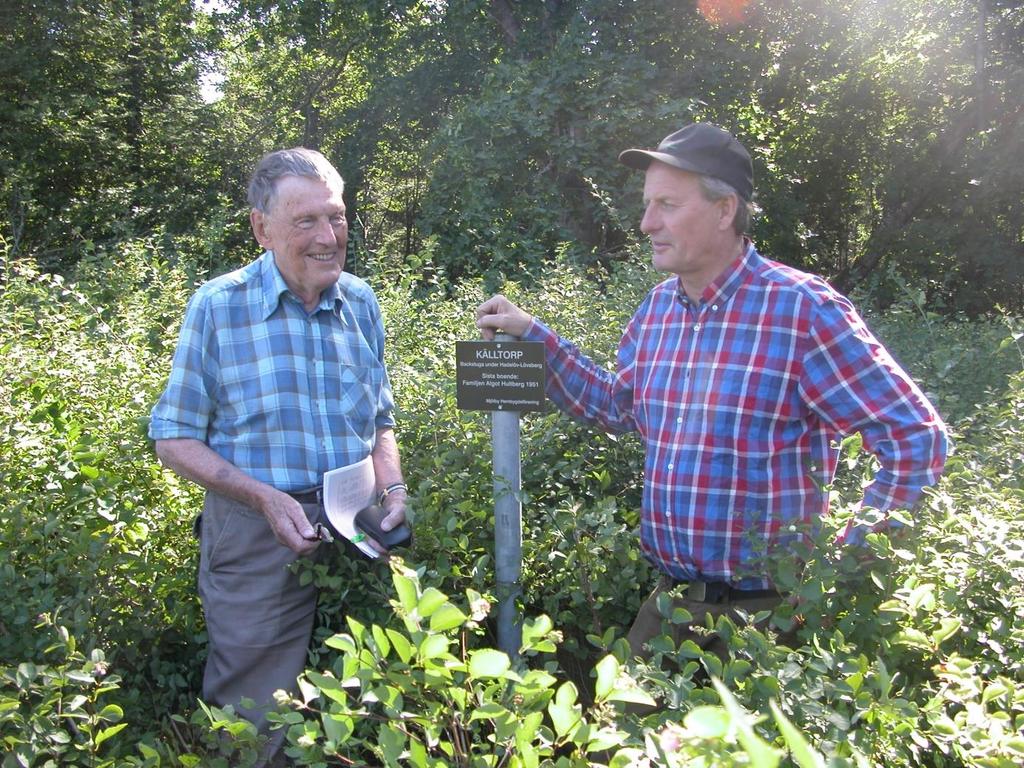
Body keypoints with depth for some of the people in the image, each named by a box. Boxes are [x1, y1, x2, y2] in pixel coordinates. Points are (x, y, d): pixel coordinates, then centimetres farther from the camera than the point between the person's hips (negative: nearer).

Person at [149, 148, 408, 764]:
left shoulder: (361, 303, 5)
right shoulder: (218, 306, -7)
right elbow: (175, 439, -4)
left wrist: (394, 489, -3)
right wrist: (267, 498, -16)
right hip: (258, 536, -3)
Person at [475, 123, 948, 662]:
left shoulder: (802, 309, -18)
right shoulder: (658, 306, 3)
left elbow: (916, 439, -14)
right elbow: (617, 407, 14)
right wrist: (532, 336, 7)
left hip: (771, 610, -6)